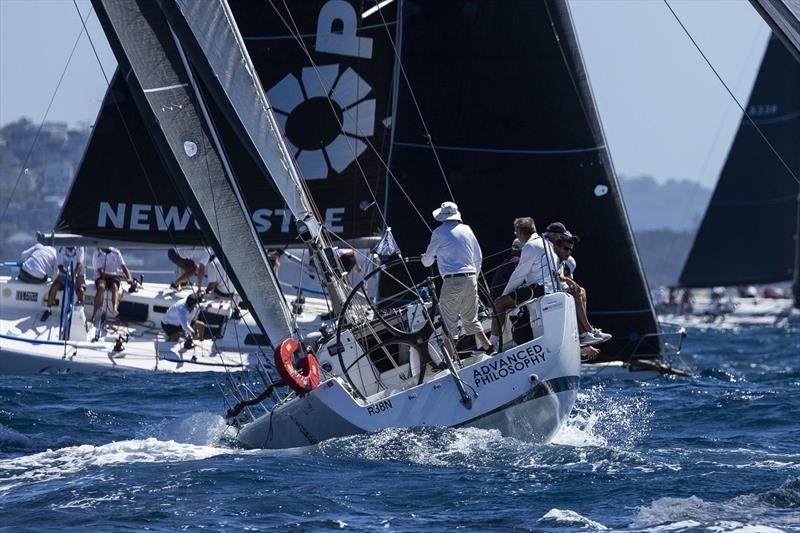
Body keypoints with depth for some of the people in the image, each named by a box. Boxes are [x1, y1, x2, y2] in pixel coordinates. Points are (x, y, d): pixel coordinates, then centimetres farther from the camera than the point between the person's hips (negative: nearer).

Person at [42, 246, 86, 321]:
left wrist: (75, 275, -34)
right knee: (54, 287, -24)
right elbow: (60, 266, -13)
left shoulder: (79, 248, -6)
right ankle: (48, 310, -10)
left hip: (77, 275, -1)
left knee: (80, 290, -29)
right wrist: (67, 272, -34)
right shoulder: (61, 249, -6)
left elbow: (79, 264, -16)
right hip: (64, 275, 1)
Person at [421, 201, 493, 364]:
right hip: (470, 279, 5)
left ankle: (450, 358, -6)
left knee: (449, 322, -1)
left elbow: (427, 260, 7)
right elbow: (478, 257, 19)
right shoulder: (467, 230, 12)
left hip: (452, 281, -5)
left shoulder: (439, 233, -2)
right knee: (470, 319, 19)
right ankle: (488, 347, 15)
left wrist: (425, 259, 31)